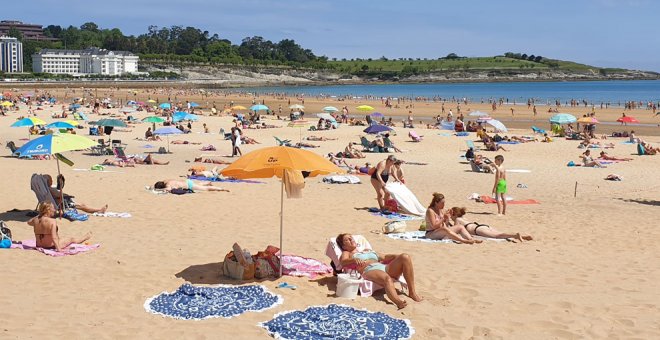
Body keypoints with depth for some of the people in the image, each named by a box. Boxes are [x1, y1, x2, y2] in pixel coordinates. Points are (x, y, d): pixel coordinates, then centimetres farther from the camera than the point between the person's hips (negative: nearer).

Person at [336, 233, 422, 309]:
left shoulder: (367, 250, 41)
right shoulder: (346, 254, 24)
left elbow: (383, 257, 32)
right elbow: (343, 262, 1)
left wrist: (397, 256, 11)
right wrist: (354, 259, -23)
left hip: (385, 268, 6)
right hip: (370, 271, -6)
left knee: (405, 257, -21)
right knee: (387, 278, -41)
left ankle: (412, 292, -25)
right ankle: (397, 301, -71)